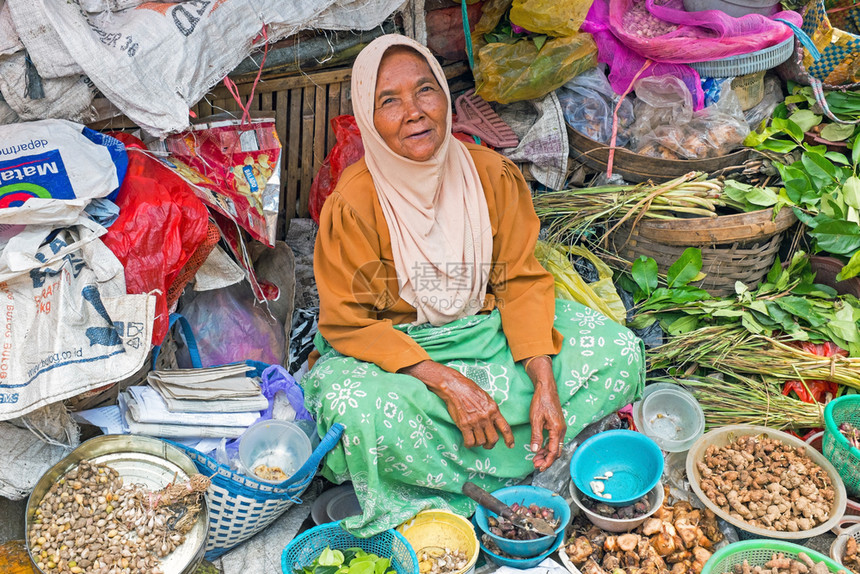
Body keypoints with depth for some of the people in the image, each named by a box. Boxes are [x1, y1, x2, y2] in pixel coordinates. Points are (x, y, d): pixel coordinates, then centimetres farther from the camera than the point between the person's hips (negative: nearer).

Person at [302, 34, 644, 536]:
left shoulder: (494, 175, -10)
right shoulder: (352, 203, -20)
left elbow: (521, 282, -6)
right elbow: (348, 324, -17)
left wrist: (546, 384, -19)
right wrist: (447, 383, -26)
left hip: (492, 327, 4)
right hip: (394, 347, -3)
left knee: (619, 352, -10)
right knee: (351, 408, -36)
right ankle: (500, 476, -11)